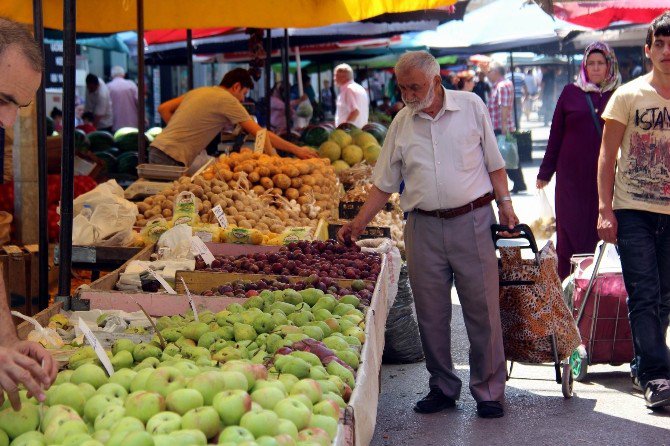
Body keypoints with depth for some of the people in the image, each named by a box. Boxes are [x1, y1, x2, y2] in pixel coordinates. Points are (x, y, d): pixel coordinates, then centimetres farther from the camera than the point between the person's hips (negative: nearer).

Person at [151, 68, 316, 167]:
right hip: (172, 156, -9)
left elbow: (163, 109, 17)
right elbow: (261, 134, -7)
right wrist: (297, 150, -3)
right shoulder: (227, 100, -5)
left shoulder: (199, 91, 19)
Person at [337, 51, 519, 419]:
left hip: (472, 221, -2)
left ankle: (489, 391, 13)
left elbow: (493, 161, 8)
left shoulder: (471, 106, 2)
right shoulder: (401, 123, 7)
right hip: (424, 227, 2)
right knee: (431, 315, 6)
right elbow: (385, 182, 11)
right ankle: (443, 388, 20)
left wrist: (504, 202, 0)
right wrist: (360, 222, 5)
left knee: (483, 311, 1)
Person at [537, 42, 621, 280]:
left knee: (597, 231, 3)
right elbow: (556, 134, 7)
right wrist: (545, 172, 7)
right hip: (572, 176, 0)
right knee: (569, 228, 2)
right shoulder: (571, 92, 5)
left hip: (605, 176, 0)